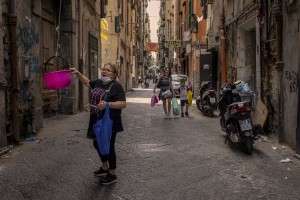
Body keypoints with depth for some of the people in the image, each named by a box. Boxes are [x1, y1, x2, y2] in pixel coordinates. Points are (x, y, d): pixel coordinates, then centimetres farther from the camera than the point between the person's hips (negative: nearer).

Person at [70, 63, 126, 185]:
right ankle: (105, 167, 42)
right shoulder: (98, 82, 7)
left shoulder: (116, 86, -16)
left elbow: (123, 103, -24)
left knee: (108, 146, 2)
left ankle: (112, 174, 20)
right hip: (97, 121, 8)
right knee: (97, 144, 20)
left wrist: (107, 104, -35)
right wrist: (78, 73, 15)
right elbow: (87, 82, 27)